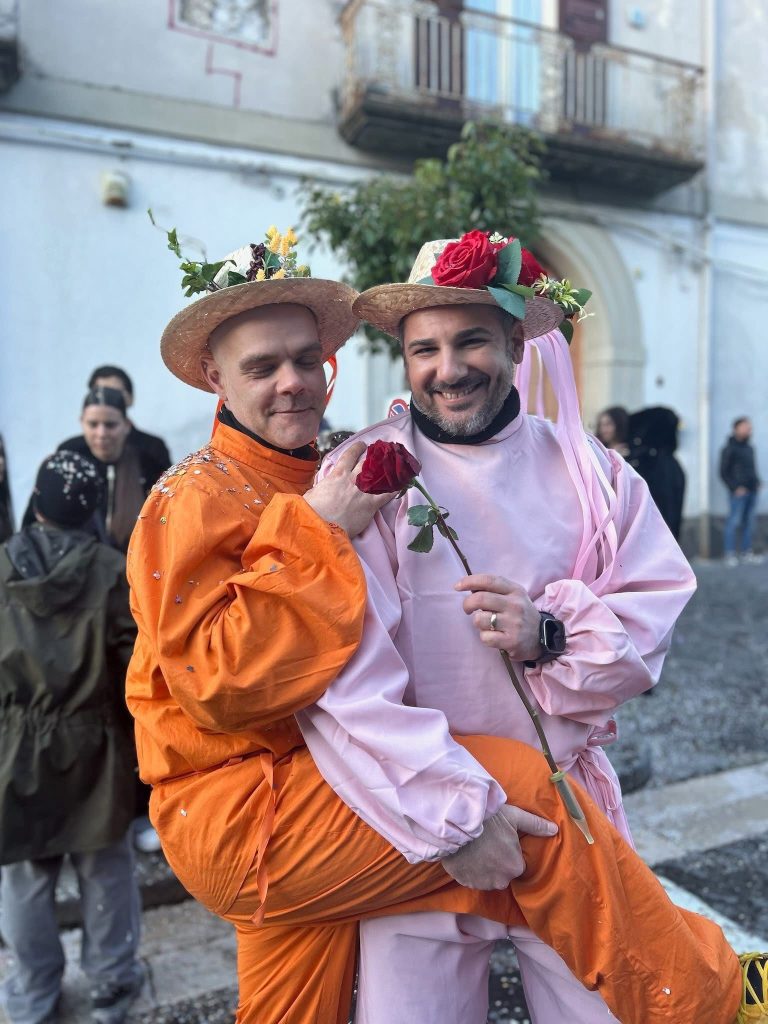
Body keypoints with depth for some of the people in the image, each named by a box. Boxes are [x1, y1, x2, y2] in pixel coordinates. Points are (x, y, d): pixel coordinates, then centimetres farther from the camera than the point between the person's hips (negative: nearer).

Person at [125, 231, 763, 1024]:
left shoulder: (317, 489, 13)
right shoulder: (194, 500, -13)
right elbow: (220, 683, -25)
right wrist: (318, 533, -25)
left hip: (301, 795, 8)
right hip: (238, 815, -8)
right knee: (521, 784, -18)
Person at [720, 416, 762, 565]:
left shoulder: (749, 447, 16)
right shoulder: (729, 448, -6)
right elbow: (723, 472, -9)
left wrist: (757, 483, 10)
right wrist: (735, 487, -15)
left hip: (752, 491, 7)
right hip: (739, 492, -7)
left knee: (749, 522, 10)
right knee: (734, 521, -6)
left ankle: (746, 552, 17)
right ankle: (730, 554, -2)